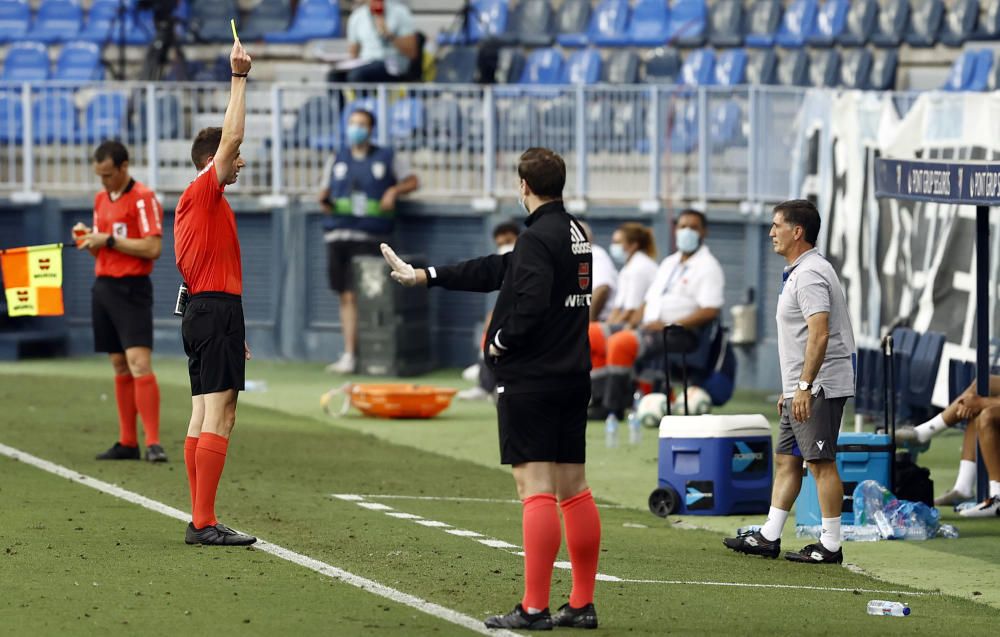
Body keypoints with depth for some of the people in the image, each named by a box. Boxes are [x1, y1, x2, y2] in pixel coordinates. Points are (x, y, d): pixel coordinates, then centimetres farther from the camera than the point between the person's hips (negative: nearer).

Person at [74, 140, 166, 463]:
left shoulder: (143, 198, -10)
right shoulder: (101, 199, 15)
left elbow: (153, 248, -18)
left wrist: (109, 240, -17)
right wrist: (88, 237, 1)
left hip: (131, 289, -8)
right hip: (103, 287, 8)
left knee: (139, 364, -15)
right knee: (120, 368, 8)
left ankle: (153, 442, -17)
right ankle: (127, 443, 10)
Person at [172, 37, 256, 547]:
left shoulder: (197, 202, 20)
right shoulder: (204, 193, -8)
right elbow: (232, 135, -20)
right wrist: (239, 78, -16)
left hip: (203, 312, 11)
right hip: (217, 311, -11)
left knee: (203, 415, 9)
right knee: (218, 417, -12)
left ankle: (199, 521, 9)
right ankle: (205, 524, -16)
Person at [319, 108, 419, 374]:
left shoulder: (386, 158, 9)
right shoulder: (338, 160, 18)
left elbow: (412, 180, 15)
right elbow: (328, 189, 24)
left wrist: (394, 191, -3)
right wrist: (323, 199, 2)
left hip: (368, 236, -4)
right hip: (338, 233, 4)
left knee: (355, 295, -12)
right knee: (345, 296, 1)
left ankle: (350, 356, -11)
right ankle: (350, 354, 4)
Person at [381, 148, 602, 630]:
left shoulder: (538, 238, -13)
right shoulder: (574, 233, 15)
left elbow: (531, 305, -26)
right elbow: (499, 270, 22)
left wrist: (500, 341, -6)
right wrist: (425, 276, 26)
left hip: (529, 382, -9)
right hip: (573, 378, 9)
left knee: (536, 490, -9)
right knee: (574, 490, 9)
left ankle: (534, 608, -10)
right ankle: (582, 604, 12)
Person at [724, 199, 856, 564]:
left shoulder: (810, 274, -15)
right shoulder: (798, 272, 19)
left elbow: (819, 334, -24)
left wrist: (805, 387, -27)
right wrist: (790, 390, 26)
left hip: (819, 387, -11)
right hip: (799, 389, 11)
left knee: (821, 463, -8)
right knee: (786, 460, 12)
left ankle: (831, 546, -6)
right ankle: (769, 537, 17)